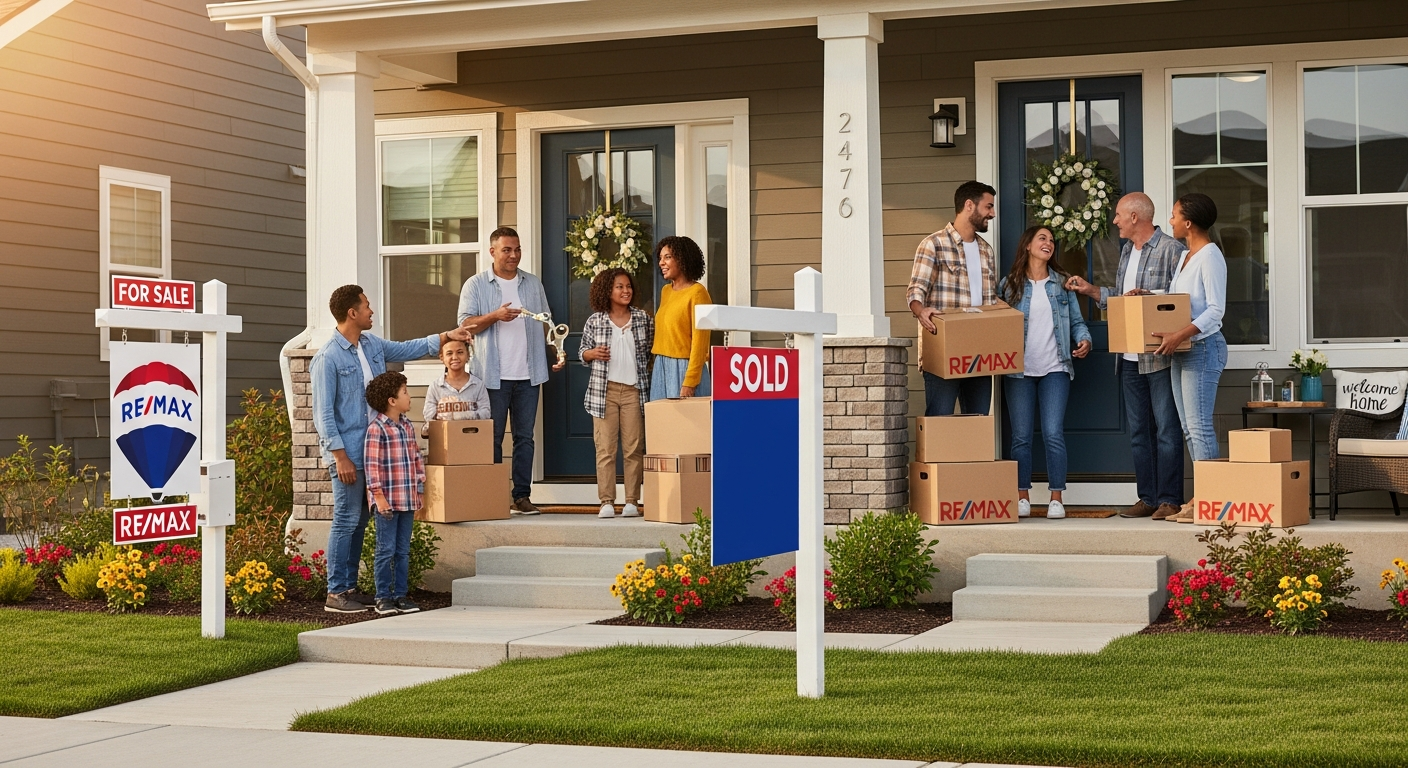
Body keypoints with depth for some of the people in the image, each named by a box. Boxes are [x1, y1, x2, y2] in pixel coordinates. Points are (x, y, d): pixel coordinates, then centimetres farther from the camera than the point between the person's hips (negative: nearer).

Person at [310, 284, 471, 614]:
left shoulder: (372, 345, 9)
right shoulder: (328, 358, -14)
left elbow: (406, 349, 27)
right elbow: (323, 414, -15)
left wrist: (446, 336, 20)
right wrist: (340, 456, -18)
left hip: (372, 449, 8)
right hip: (347, 453, -8)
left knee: (359, 521, 12)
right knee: (346, 521, -5)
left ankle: (350, 587, 19)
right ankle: (335, 593, 1)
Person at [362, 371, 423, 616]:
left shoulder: (408, 426, 12)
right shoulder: (376, 428, -11)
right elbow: (372, 464, -14)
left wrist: (420, 490, 13)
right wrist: (379, 495, -16)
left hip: (408, 500, 7)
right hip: (387, 501, -7)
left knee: (403, 550, 11)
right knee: (386, 550, -1)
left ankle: (401, 595, 17)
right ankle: (383, 597, 6)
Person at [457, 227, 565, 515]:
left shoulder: (533, 283, 14)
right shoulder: (476, 285, 2)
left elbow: (545, 323, 17)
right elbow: (465, 324, -4)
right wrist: (495, 316, -19)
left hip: (528, 374, 3)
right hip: (493, 375, -3)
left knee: (525, 437, 4)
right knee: (492, 438, 0)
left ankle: (522, 496, 7)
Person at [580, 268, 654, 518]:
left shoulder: (643, 319, 6)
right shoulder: (595, 321, 4)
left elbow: (651, 352, 15)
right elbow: (583, 354, 11)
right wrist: (593, 353, -9)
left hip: (634, 390, 1)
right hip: (604, 390, -1)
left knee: (634, 448, 1)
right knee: (605, 448, -1)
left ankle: (632, 502, 5)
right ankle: (607, 502, 2)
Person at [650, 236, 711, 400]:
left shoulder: (697, 292, -9)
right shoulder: (666, 291, 14)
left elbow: (700, 342, -14)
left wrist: (689, 382, -18)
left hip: (684, 367, -7)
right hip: (661, 367, 7)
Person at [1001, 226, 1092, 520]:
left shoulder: (1062, 283, 11)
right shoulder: (1010, 284, 7)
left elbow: (1077, 321, 11)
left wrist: (1084, 339, -9)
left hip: (1055, 368, 0)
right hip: (1019, 370, 0)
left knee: (1053, 433, -7)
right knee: (1021, 436, 2)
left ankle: (1056, 498, -2)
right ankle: (1022, 496, 10)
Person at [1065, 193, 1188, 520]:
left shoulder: (1171, 250, -8)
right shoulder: (1126, 251, 18)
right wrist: (1090, 290, 18)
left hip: (1160, 356, -9)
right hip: (1130, 358, 9)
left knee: (1167, 429, -5)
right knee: (1138, 430, 10)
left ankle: (1169, 500, -1)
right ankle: (1147, 497, 16)